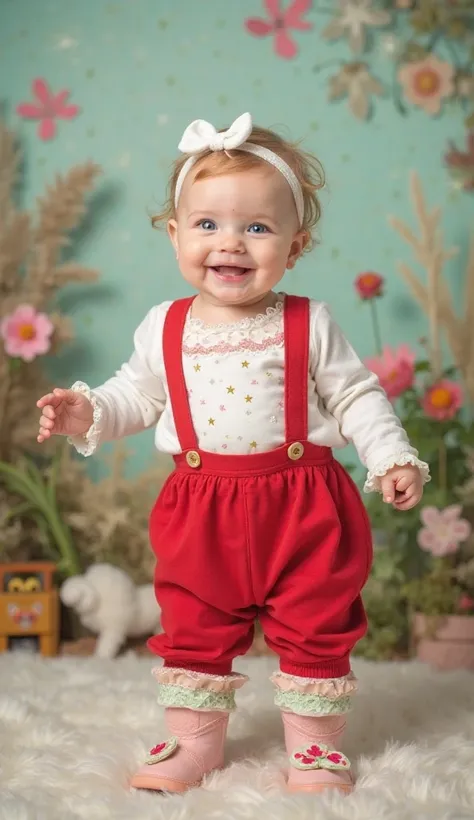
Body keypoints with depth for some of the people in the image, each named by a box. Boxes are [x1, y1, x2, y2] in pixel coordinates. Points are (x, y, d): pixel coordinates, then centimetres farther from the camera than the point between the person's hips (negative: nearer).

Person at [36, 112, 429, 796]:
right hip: (202, 510, 2)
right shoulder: (163, 329, 1)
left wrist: (393, 458, -10)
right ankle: (193, 741, 30)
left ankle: (316, 744, 27)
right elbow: (135, 396, 12)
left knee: (316, 628, 8)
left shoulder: (309, 325, -5)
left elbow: (356, 396, 0)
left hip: (301, 506, -2)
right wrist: (87, 413, -5)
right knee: (193, 629, 12)